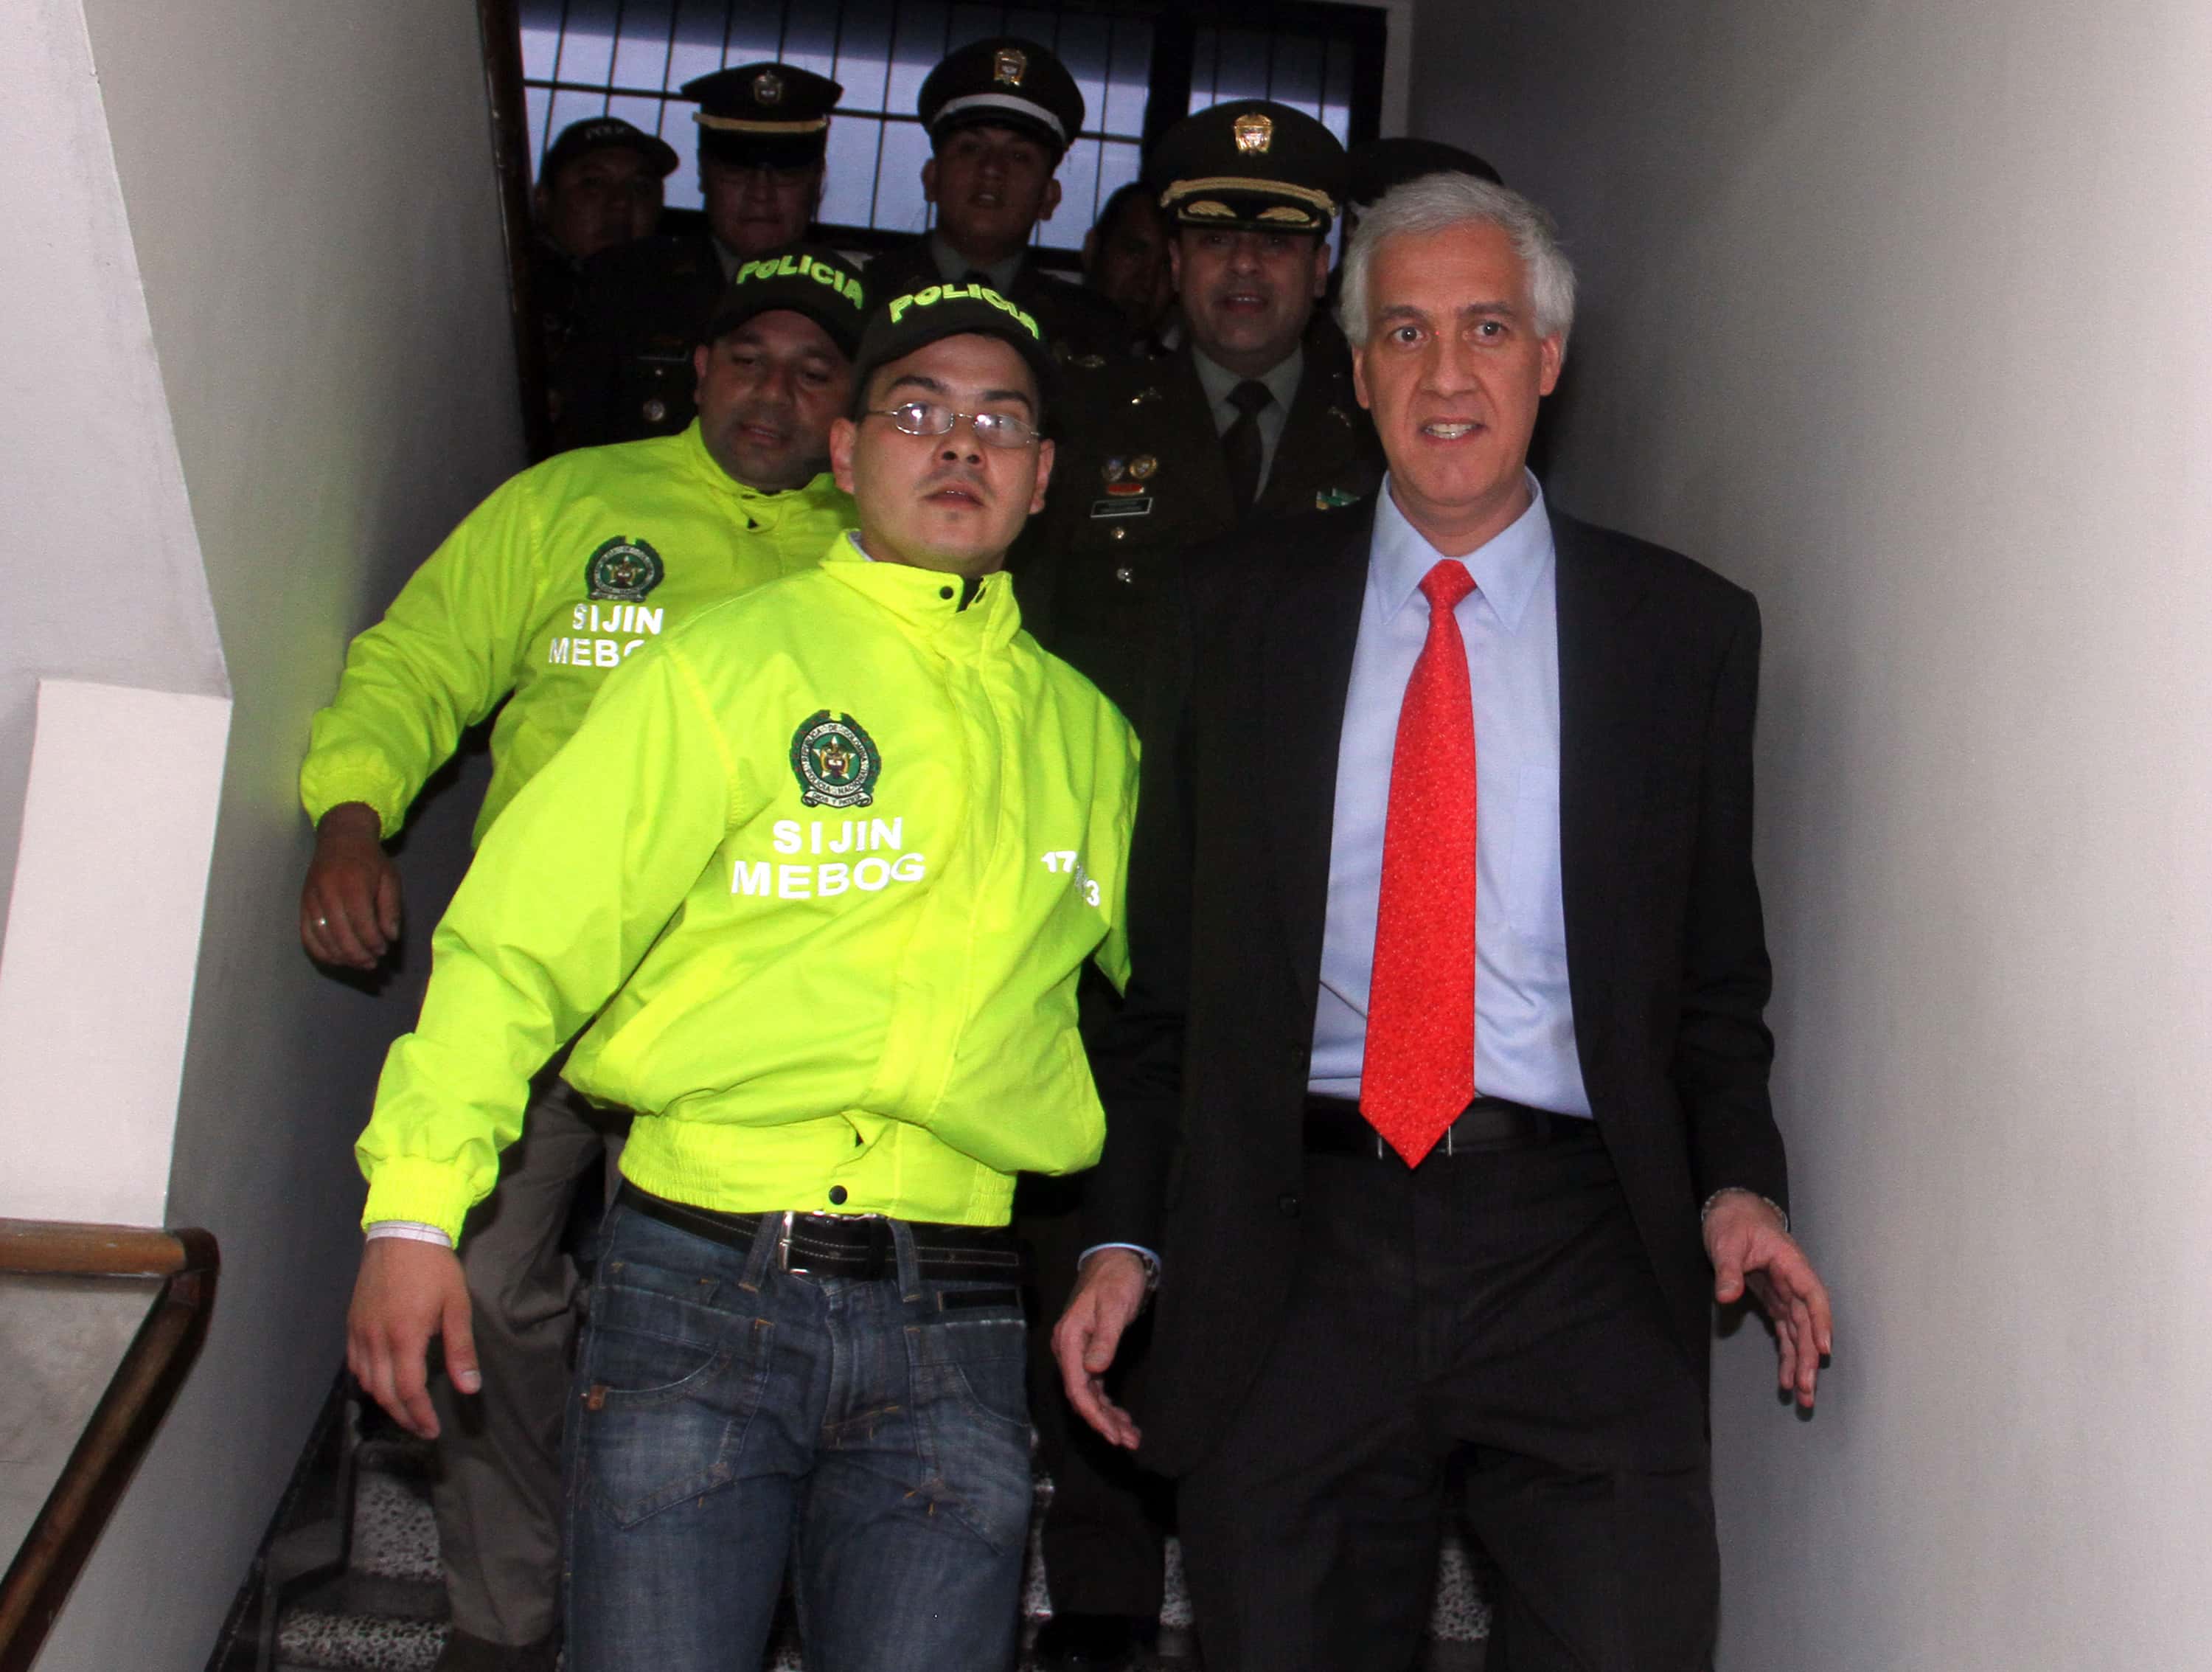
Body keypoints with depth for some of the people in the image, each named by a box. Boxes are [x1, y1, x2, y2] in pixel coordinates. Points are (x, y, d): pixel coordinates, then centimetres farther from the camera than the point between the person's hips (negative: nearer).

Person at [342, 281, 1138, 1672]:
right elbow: (518, 941, -1)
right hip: (702, 1291, -2)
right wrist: (416, 1207, -7)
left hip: (954, 1334, 3)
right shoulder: (729, 667, 3)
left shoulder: (1086, 730, 13)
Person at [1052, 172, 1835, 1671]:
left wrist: (1735, 1182, -6)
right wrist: (1125, 1236, 3)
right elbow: (1167, 955, 10)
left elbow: (1718, 969, 11)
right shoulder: (1243, 607, 9)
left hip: (1582, 1262, 0)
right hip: (1298, 1249, 1)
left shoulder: (1686, 626, 8)